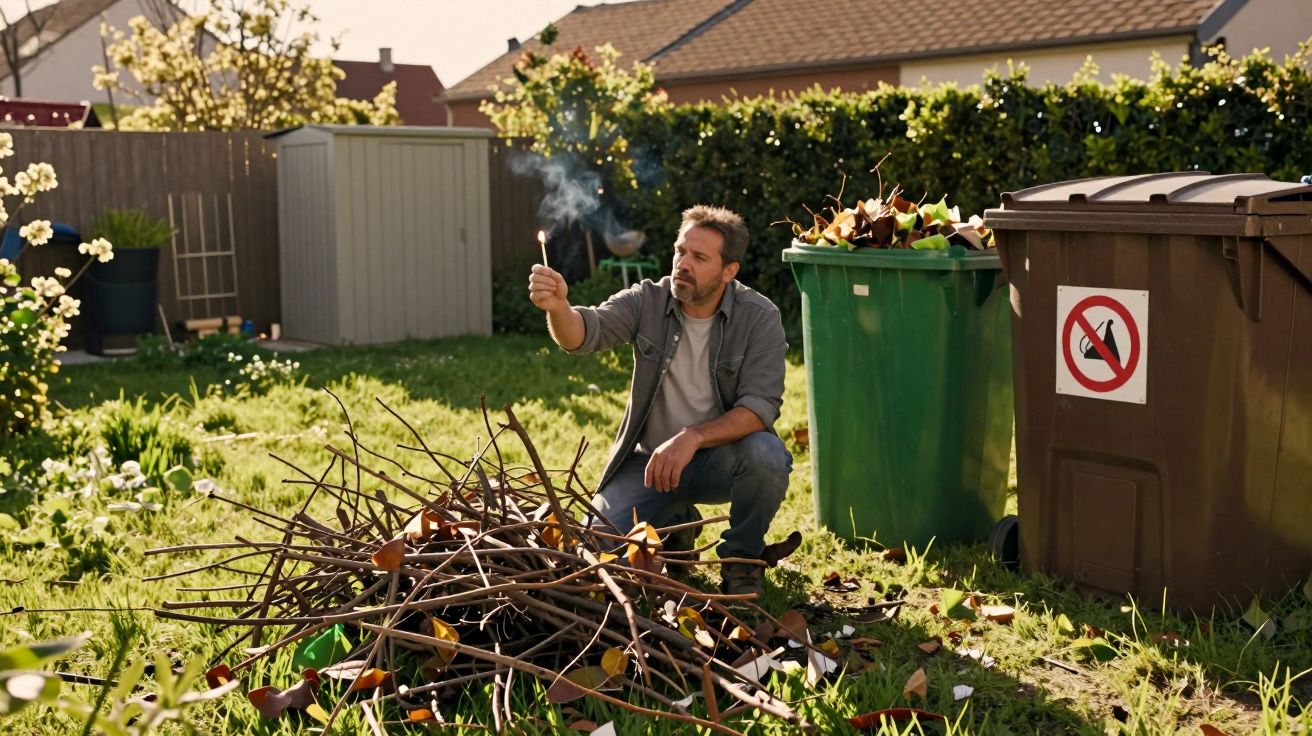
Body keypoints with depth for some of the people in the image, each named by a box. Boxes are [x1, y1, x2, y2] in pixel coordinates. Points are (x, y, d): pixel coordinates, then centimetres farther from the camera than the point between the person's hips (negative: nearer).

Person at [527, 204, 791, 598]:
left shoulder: (760, 318, -14)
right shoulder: (647, 301, -8)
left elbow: (760, 406, -21)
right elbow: (586, 331, -24)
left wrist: (692, 437, -35)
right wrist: (558, 307, -47)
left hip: (721, 454, -2)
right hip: (649, 458, 2)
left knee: (766, 456, -35)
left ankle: (742, 560, -4)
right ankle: (675, 523, 22)